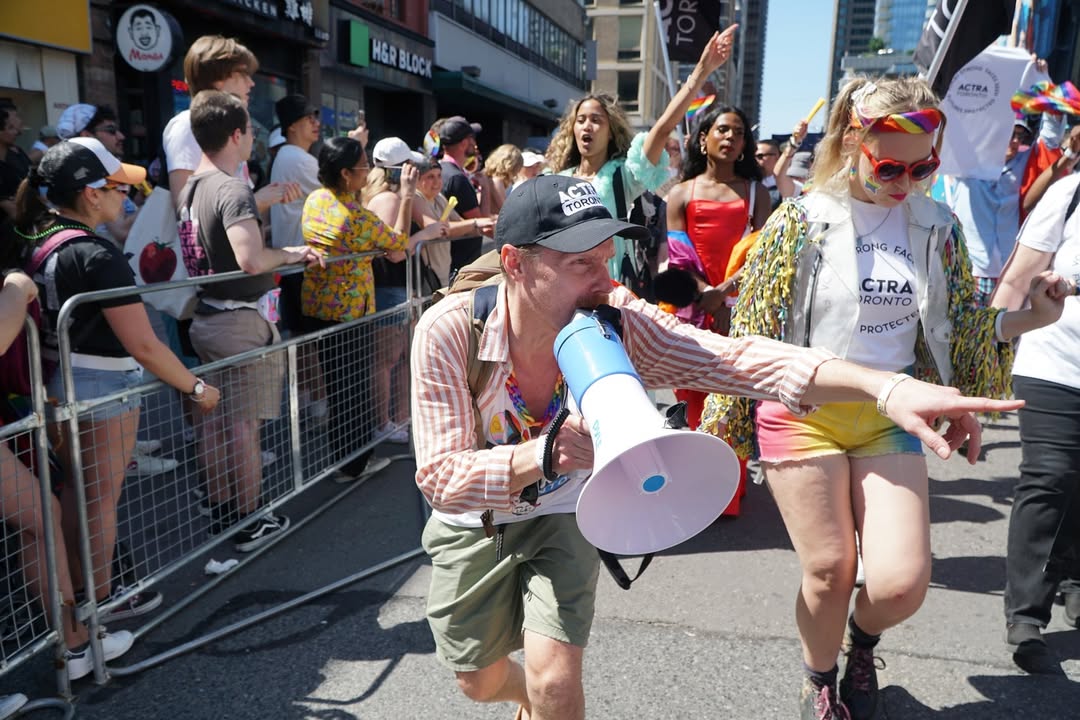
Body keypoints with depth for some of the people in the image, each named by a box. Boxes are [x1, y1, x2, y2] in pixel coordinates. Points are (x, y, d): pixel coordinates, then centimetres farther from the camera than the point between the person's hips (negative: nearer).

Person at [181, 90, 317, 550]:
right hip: (242, 321, -9)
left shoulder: (190, 190, 9)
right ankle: (250, 523, 11)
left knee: (213, 419, 15)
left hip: (206, 317, 9)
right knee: (244, 423, 0)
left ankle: (219, 510, 28)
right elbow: (251, 259, -32)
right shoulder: (233, 190, -19)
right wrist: (291, 254, -15)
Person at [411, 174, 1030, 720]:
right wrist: (546, 453, -48)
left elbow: (737, 358, -34)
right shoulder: (449, 331, -30)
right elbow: (440, 477, -30)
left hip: (560, 518, 0)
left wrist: (885, 386, -46)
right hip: (473, 525, 0)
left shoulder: (617, 322, -26)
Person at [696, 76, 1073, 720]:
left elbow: (962, 331, 11)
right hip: (804, 412, -3)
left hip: (890, 417, 3)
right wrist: (721, 425, -1)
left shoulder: (937, 228, 3)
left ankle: (862, 640, 34)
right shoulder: (801, 221, -7)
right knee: (830, 572, 3)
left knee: (902, 584, -4)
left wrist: (1026, 319, -8)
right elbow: (754, 331, -4)